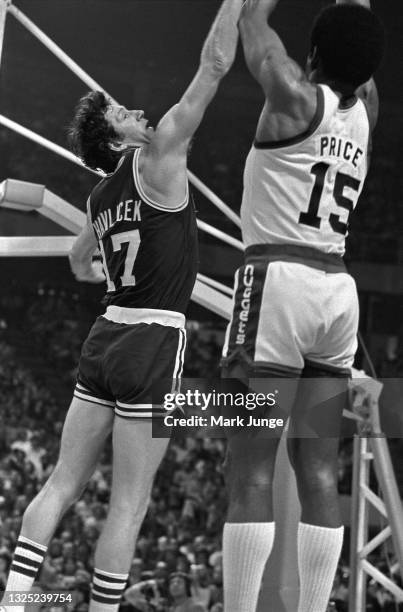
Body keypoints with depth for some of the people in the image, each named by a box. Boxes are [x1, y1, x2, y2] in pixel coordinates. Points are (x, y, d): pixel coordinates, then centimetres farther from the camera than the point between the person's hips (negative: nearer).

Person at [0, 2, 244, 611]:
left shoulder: (100, 197, 13)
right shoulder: (157, 159, -7)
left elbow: (80, 265, 35)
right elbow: (215, 65, -12)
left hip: (107, 334, 7)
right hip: (155, 339, -7)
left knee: (63, 484, 8)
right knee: (128, 504, -3)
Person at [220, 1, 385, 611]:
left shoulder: (296, 96, -6)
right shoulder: (364, 110, 10)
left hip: (279, 277, -7)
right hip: (338, 290, 7)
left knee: (250, 470, -9)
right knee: (319, 470, 5)